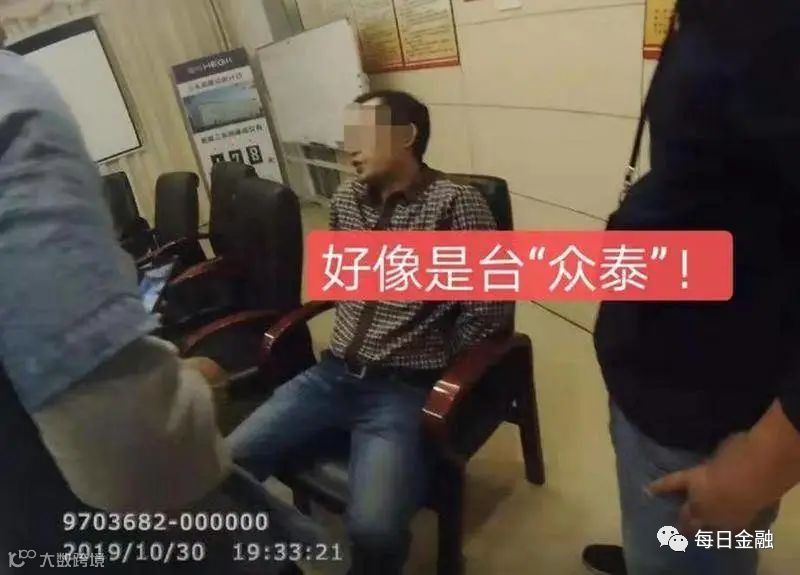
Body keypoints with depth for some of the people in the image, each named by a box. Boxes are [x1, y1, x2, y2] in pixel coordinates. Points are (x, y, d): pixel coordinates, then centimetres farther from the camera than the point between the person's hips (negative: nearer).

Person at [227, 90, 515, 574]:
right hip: (335, 376, 6)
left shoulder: (456, 204, -9)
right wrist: (347, 353, 12)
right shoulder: (346, 201, 10)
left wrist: (433, 368, -4)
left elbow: (488, 312, -11)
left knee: (374, 528, -26)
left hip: (404, 389, -6)